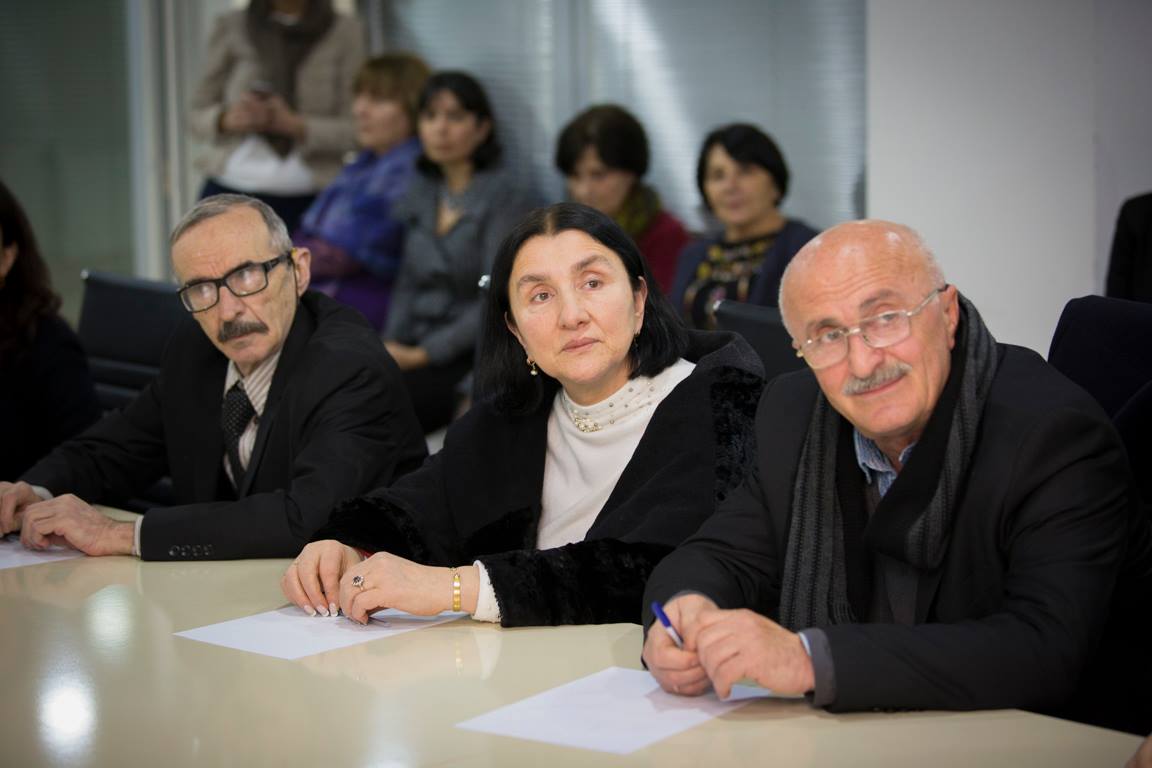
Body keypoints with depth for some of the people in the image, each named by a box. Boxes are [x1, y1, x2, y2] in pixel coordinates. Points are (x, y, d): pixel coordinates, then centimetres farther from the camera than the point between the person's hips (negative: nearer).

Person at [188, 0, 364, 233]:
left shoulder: (344, 32, 1)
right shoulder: (231, 27, 5)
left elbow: (355, 130, -2)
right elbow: (197, 115, 9)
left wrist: (294, 125, -19)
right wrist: (227, 120, -14)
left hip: (306, 200, -1)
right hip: (230, 194, 1)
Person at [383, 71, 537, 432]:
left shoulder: (505, 199, -6)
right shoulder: (420, 192, 14)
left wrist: (422, 354, -15)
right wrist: (391, 343, -2)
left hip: (471, 354, -6)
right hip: (415, 345, 6)